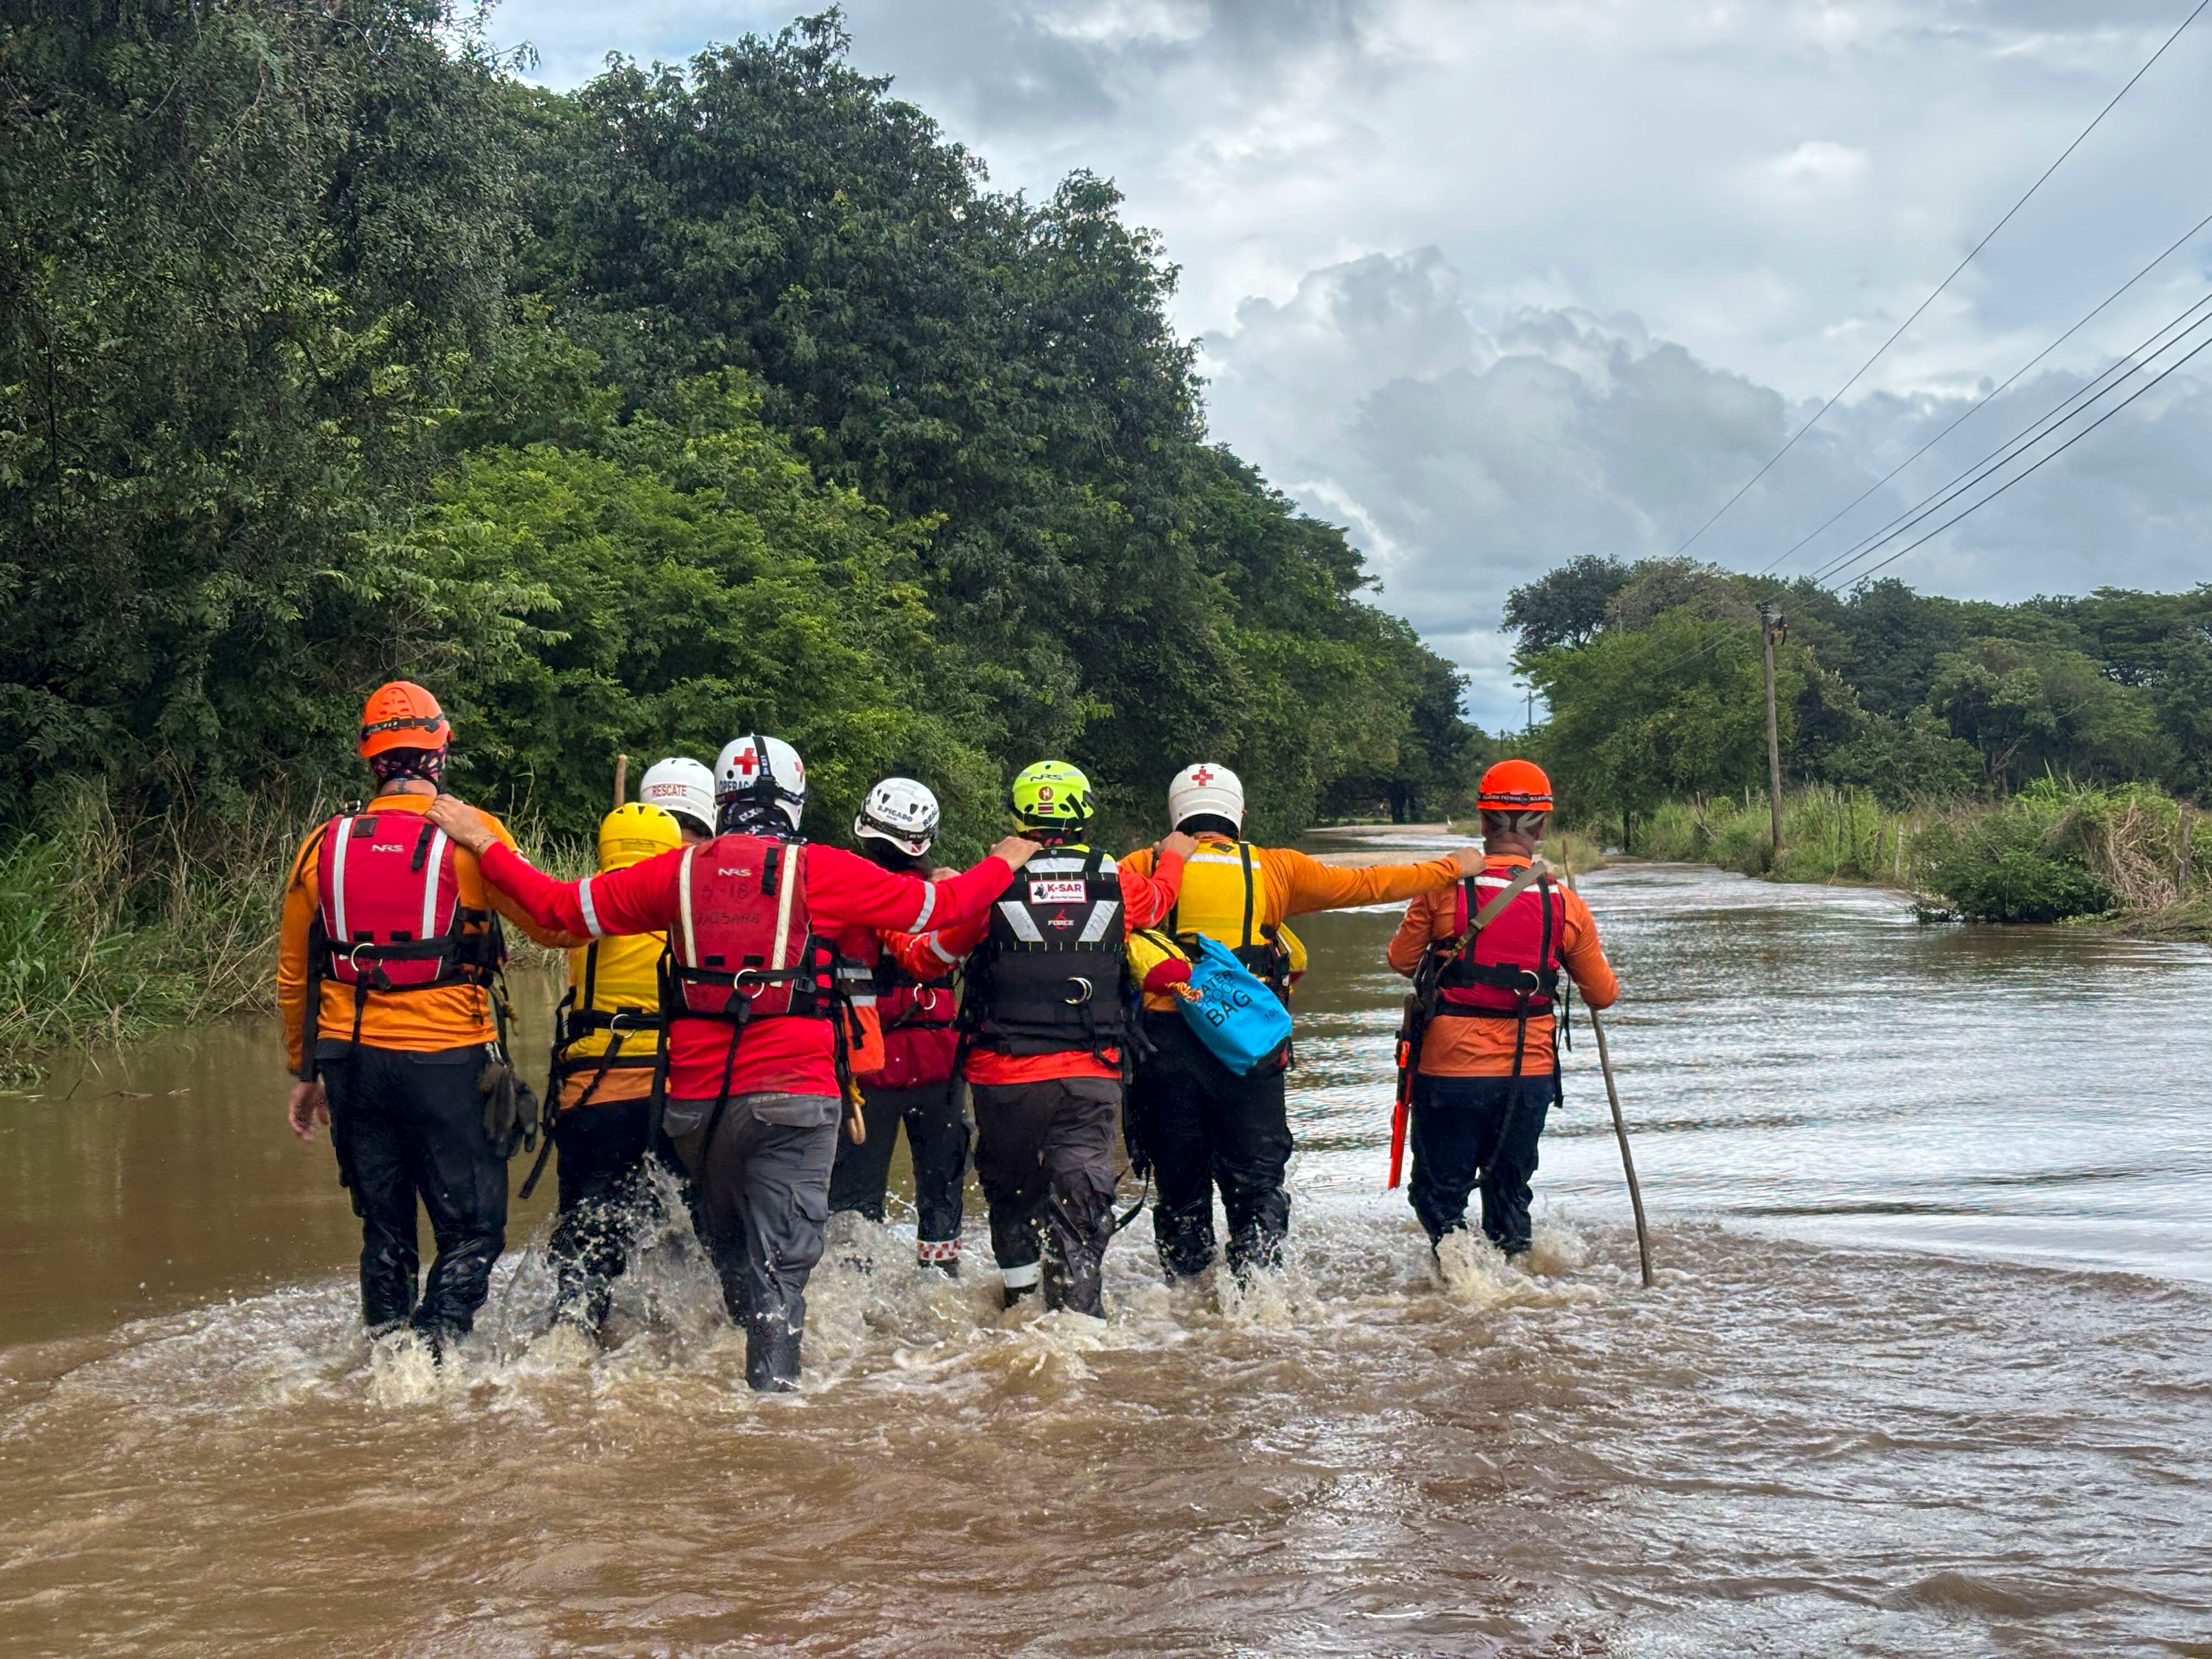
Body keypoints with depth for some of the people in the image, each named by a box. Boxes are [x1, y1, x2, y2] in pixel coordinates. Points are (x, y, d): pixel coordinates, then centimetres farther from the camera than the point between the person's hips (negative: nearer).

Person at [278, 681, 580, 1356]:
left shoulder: (325, 844, 7)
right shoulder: (472, 833, -5)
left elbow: (293, 977, 14)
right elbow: (554, 926, 0)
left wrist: (304, 1072, 24)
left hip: (351, 1057, 4)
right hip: (446, 1061, -4)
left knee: (384, 1229, 16)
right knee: (472, 1229, 3)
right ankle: (435, 1348, -13)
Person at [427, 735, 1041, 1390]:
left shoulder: (678, 870, 5)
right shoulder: (820, 871, -2)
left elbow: (559, 905, 13)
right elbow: (936, 904, 7)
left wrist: (482, 843, 27)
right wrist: (1005, 863, 26)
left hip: (695, 1102, 3)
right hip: (791, 1094, -3)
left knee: (731, 1253, 20)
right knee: (781, 1260, -3)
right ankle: (774, 1383, -13)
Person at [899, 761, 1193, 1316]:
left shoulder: (993, 885, -8)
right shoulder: (1117, 882, 0)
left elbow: (933, 954, 2)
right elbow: (1158, 898, 24)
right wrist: (1172, 856, 44)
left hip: (1007, 1075, -1)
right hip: (1094, 1074, 1)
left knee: (1011, 1191, 18)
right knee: (1082, 1200, 2)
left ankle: (1021, 1297, 25)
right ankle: (1078, 1307, -6)